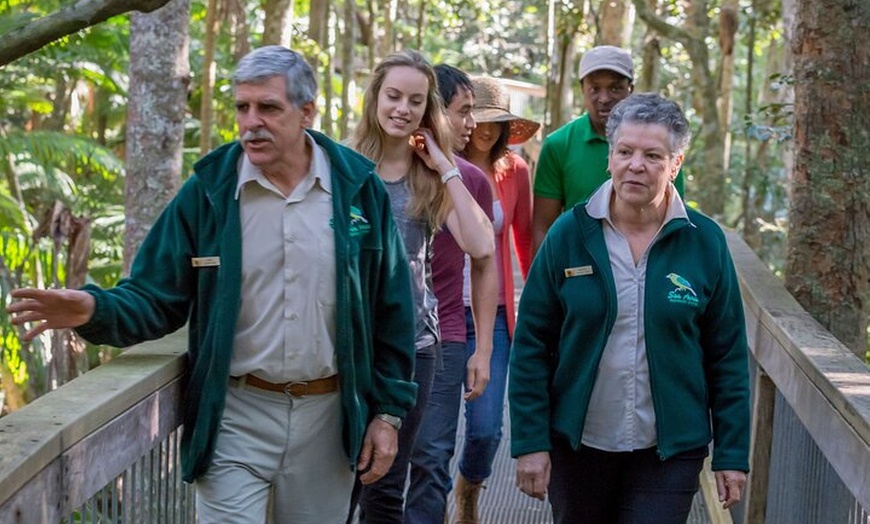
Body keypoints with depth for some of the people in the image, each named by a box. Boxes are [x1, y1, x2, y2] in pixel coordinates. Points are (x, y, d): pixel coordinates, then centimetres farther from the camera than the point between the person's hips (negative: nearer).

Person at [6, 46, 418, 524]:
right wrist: (96, 309, -24)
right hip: (236, 414, -1)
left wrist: (387, 411, 2)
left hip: (330, 413, 1)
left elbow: (389, 312, 3)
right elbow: (157, 297, -4)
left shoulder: (359, 188, -3)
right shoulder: (207, 191, -4)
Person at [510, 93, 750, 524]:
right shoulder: (570, 234, -4)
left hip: (670, 451, -1)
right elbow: (532, 343, -2)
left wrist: (732, 454, -1)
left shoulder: (705, 242, -3)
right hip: (577, 444, 1)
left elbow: (728, 355, 1)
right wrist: (530, 441, -6)